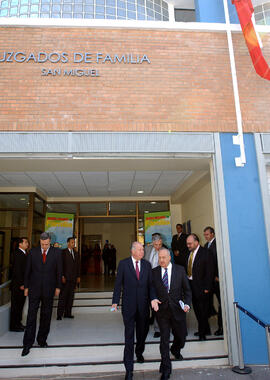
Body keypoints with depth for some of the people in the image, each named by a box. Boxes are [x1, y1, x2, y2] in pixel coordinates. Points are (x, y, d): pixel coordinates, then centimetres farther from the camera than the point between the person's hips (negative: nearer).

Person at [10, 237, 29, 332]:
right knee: (16, 305, 2)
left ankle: (18, 323, 27)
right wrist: (21, 284, -19)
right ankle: (13, 326, 12)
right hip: (17, 285, -9)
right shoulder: (17, 253, -15)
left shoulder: (24, 253, 12)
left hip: (23, 284, 9)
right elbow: (17, 270, -19)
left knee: (20, 304, 16)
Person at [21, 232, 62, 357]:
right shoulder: (33, 252, -1)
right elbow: (27, 270, 5)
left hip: (48, 289, 0)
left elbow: (59, 271, 1)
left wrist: (58, 287, 2)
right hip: (34, 289, 0)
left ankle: (42, 339, 28)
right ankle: (27, 344, 11)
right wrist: (26, 287, 5)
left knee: (46, 316, 11)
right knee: (31, 316, 1)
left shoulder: (56, 252, -3)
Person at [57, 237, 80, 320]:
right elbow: (61, 265, -8)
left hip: (73, 279, 6)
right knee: (63, 296, -3)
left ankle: (67, 313, 16)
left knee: (71, 296, 8)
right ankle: (59, 314, 4)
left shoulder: (76, 253, 14)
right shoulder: (63, 252, -4)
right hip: (65, 278, -5)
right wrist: (62, 276, -14)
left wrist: (78, 277, 10)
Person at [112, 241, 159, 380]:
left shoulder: (147, 264, 2)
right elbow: (118, 284, -4)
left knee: (142, 332, 19)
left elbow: (150, 283, 3)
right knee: (129, 335, 2)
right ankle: (129, 369, 16)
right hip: (128, 305, -3)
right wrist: (115, 302, -7)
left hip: (143, 305, 3)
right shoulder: (123, 264, -6)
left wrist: (153, 298, -12)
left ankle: (139, 352, 49)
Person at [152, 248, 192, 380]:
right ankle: (166, 369, 21)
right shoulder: (154, 272, -2)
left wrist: (187, 304, -10)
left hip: (177, 310, 1)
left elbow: (187, 290, 2)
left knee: (181, 336, 16)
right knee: (164, 338, 2)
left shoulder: (180, 270, -3)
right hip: (162, 310, -1)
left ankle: (175, 350, 51)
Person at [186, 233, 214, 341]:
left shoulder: (205, 253, -14)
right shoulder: (189, 253, 7)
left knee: (202, 310, 4)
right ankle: (205, 330, 33)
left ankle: (202, 334, 18)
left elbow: (209, 272, -12)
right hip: (191, 285, 7)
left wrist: (206, 288, -13)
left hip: (200, 287, -7)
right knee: (196, 309, 16)